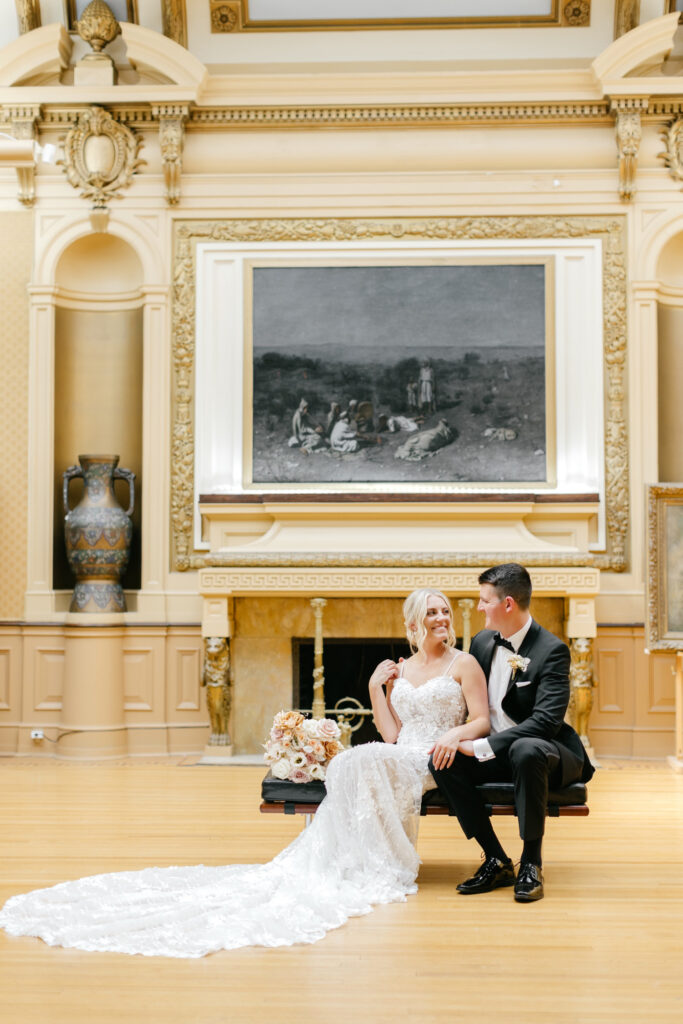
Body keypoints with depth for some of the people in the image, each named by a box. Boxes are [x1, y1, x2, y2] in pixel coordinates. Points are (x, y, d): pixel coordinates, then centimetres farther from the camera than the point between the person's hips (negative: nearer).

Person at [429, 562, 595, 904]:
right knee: (442, 760, -20)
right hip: (494, 754, 6)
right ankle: (496, 860, -14)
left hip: (543, 751, -6)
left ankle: (531, 863, -25)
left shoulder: (552, 650, -16)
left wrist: (481, 746, -29)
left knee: (526, 750, -40)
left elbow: (546, 721, -27)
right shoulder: (483, 642, 6)